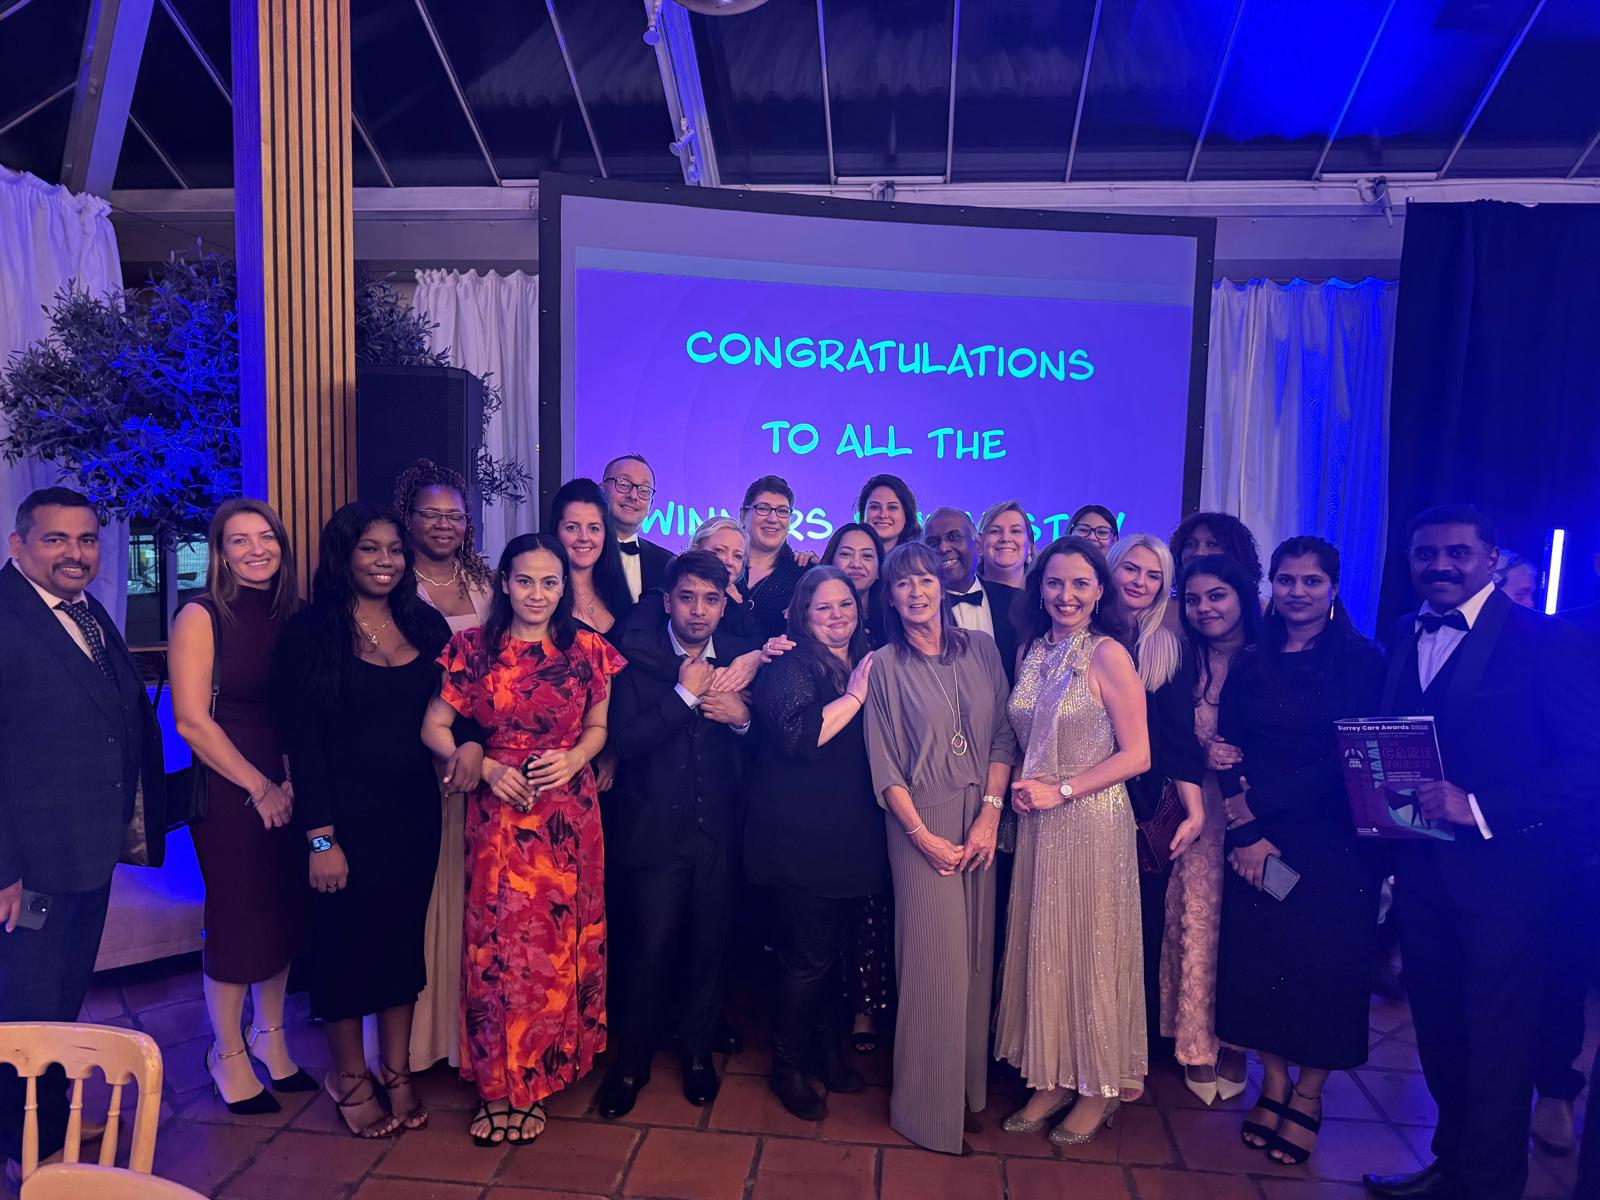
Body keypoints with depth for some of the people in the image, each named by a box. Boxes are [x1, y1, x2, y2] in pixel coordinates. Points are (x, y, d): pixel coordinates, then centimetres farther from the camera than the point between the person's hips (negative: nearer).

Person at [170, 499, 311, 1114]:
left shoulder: (294, 617, 6)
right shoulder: (200, 617, -8)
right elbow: (192, 721, -12)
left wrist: (294, 780, -4)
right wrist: (259, 786, -12)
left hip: (287, 787, 5)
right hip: (227, 788, -4)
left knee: (285, 913, 12)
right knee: (236, 917, 5)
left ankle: (269, 1037, 32)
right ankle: (228, 1056, 25)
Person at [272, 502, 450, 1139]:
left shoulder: (427, 624, 3)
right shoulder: (309, 631, -9)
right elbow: (301, 739, -11)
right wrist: (320, 836, -14)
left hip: (414, 811, 4)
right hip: (345, 814, -3)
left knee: (403, 936, 13)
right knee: (346, 941, 10)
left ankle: (396, 1071, 31)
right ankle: (348, 1077, 32)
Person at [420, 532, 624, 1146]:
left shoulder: (586, 649, 0)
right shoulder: (473, 649, -1)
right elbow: (434, 728, 1)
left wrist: (575, 758, -11)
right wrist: (486, 767, -13)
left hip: (568, 815, 1)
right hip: (497, 813, 0)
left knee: (559, 943, 7)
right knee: (499, 944, 4)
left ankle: (537, 1078, 27)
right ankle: (497, 1086, 23)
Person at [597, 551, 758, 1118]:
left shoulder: (740, 657, 3)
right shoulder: (636, 655, -6)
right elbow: (624, 741, -16)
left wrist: (742, 717, -15)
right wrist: (684, 693, -18)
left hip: (718, 829, 3)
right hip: (654, 829, -2)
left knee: (708, 943, 12)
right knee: (649, 946, 4)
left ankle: (697, 1050, 35)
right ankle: (630, 1061, 27)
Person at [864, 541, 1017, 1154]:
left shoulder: (980, 648, 4)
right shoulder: (885, 667, -4)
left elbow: (1003, 736, 3)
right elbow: (885, 766, -5)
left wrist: (990, 814, -7)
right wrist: (925, 836, -10)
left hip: (981, 820, 3)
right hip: (920, 824, -3)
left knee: (976, 955, 11)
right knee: (935, 960, 0)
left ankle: (971, 1082, 31)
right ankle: (929, 1101, 18)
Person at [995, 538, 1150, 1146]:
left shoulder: (1108, 655, -11)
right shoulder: (1031, 651, 7)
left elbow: (1136, 755, -12)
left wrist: (1062, 790, -16)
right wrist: (1022, 787, -3)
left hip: (1092, 822, -6)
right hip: (1036, 823, 6)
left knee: (1090, 950, 7)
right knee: (1042, 948, 12)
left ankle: (1099, 1086, 25)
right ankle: (1053, 1078, 28)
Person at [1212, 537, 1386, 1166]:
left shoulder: (1362, 661, -4)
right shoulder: (1249, 664, 5)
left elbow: (1349, 759, -11)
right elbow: (1229, 755, 0)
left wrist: (1261, 801, -13)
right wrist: (1247, 833, -13)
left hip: (1332, 843, -3)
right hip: (1256, 840, 3)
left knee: (1323, 965, 6)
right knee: (1257, 960, 8)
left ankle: (1307, 1097, 23)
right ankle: (1273, 1084, 25)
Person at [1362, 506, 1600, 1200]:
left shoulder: (1543, 641, -10)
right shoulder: (1401, 637, 8)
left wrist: (1481, 808, -23)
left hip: (1501, 872, -5)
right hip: (1420, 868, 6)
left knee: (1496, 1043, 8)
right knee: (1439, 1031, 19)